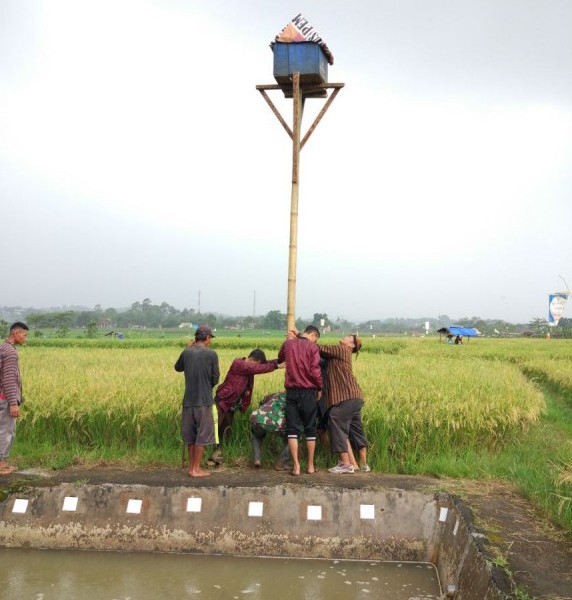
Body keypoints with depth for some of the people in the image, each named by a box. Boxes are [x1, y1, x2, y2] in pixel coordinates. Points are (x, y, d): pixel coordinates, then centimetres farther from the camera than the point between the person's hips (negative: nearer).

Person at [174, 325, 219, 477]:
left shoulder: (186, 353, 1)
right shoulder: (211, 354, -9)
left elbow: (178, 368, 20)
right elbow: (215, 378, -3)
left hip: (188, 400, 4)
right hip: (204, 400, -4)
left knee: (190, 434, 13)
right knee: (202, 434, 3)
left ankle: (191, 467, 19)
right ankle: (196, 469, 6)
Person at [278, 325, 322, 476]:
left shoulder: (288, 343, 5)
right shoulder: (312, 347, -6)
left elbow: (280, 359, 24)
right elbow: (315, 371, -13)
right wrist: (320, 388, 3)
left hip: (291, 391, 2)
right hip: (308, 392, -2)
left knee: (292, 429, 5)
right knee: (310, 429, 10)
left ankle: (296, 466, 1)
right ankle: (310, 465, 15)